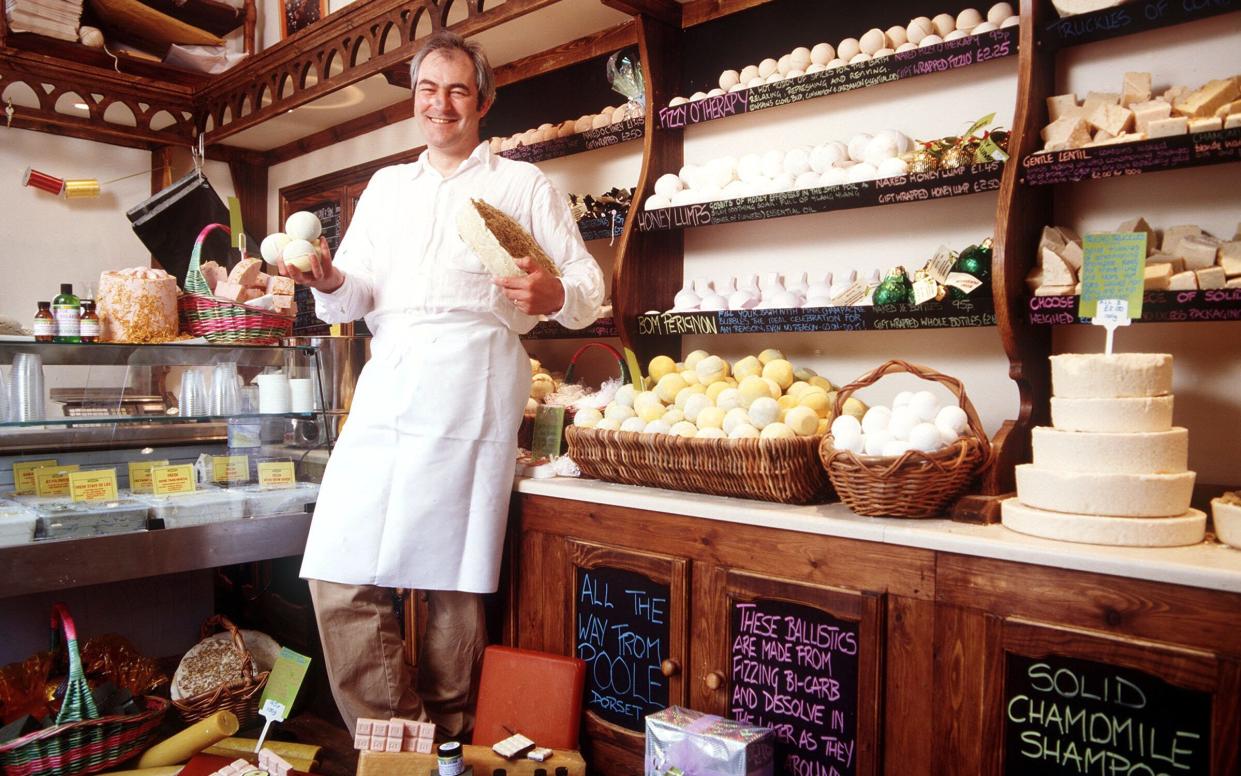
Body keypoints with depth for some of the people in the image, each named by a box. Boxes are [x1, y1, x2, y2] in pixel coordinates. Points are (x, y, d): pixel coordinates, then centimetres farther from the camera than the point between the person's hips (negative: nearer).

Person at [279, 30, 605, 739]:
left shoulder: (525, 186, 13)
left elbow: (589, 284, 6)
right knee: (339, 576, -4)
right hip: (388, 382, 4)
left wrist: (554, 294, -17)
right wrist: (330, 282, -5)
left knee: (454, 580, -1)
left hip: (473, 385, -4)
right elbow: (358, 295, 18)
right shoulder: (386, 185, 25)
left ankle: (446, 743, 18)